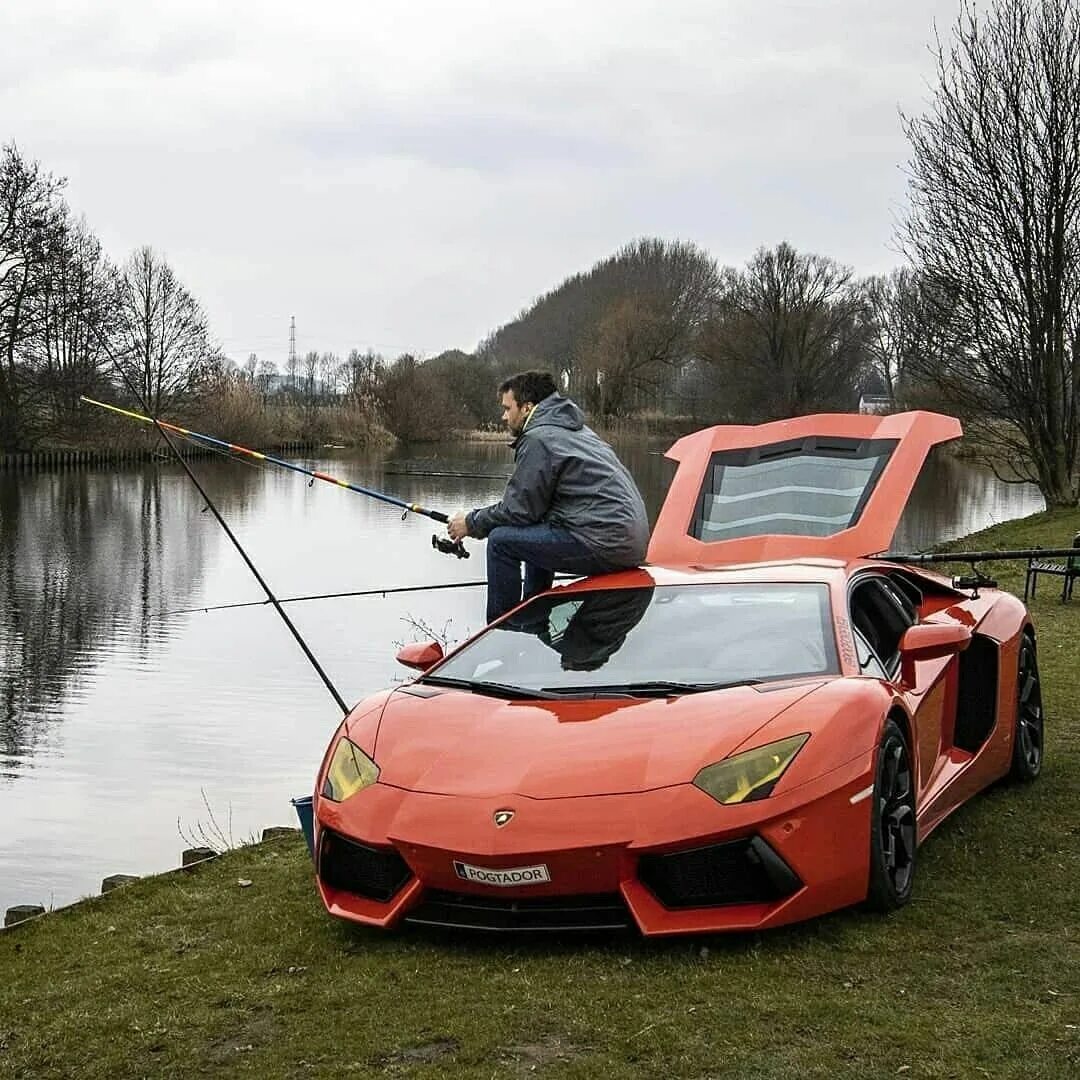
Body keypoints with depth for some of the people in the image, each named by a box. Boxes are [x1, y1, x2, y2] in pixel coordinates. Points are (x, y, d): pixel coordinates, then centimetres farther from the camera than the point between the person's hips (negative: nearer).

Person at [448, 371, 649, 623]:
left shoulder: (539, 438, -8)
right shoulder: (575, 429, 22)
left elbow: (519, 508, -8)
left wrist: (472, 523, 7)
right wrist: (479, 519, 23)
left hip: (605, 543, -10)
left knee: (501, 541, -5)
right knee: (536, 535, 29)